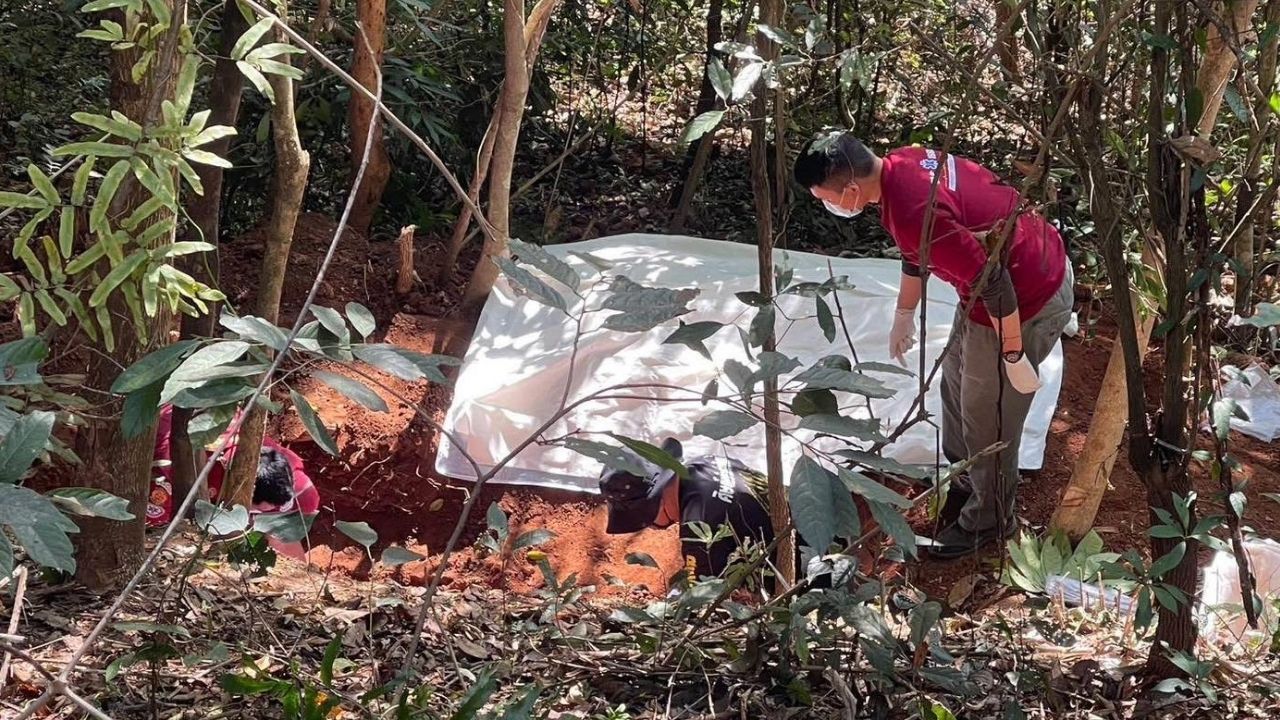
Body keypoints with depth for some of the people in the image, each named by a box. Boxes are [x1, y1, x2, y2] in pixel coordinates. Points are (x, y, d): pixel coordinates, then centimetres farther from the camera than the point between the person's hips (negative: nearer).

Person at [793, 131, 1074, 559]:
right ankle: (966, 481, 48)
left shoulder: (913, 214, -34)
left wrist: (1014, 356, -18)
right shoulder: (900, 164, -4)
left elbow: (992, 283, -30)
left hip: (1025, 303, -9)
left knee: (988, 420, 11)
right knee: (958, 384, 26)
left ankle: (989, 519, 34)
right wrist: (904, 315, 25)